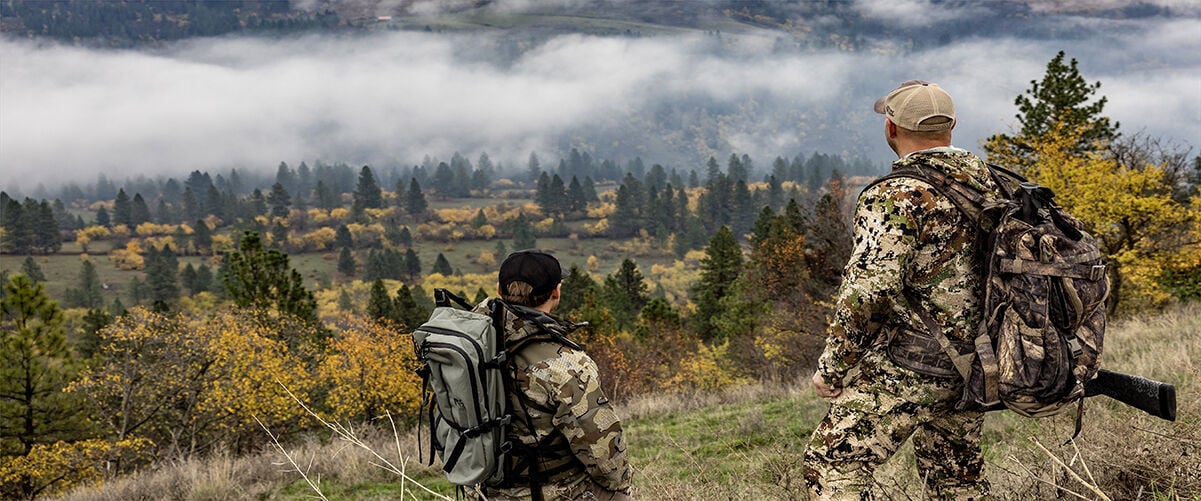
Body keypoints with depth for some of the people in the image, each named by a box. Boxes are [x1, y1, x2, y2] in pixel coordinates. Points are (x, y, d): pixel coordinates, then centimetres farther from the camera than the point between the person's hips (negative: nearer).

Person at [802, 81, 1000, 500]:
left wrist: (832, 367, -12)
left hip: (909, 370, -8)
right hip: (973, 366, 8)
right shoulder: (988, 183, 8)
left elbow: (868, 291, -23)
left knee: (832, 466, -3)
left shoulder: (896, 197, -17)